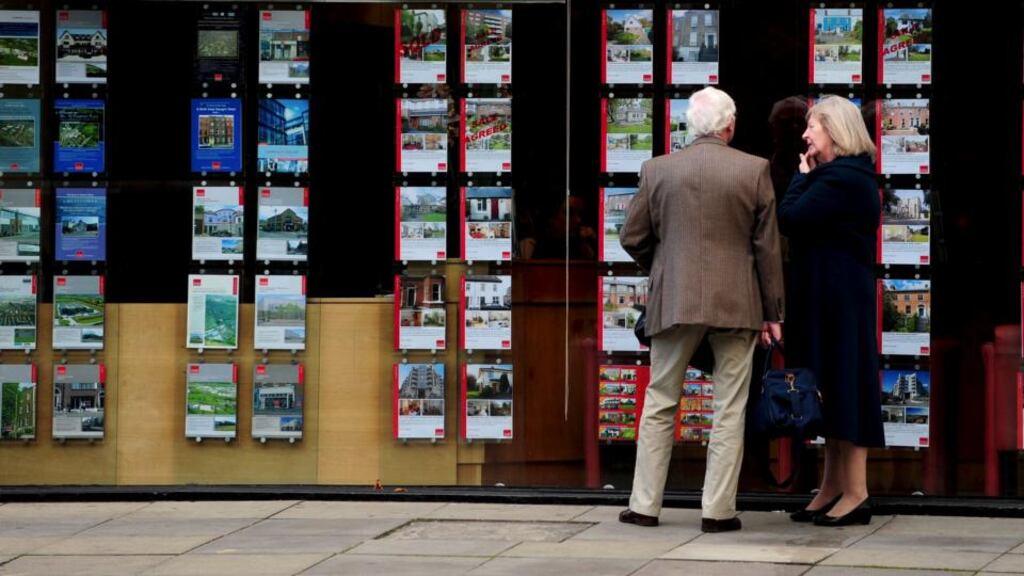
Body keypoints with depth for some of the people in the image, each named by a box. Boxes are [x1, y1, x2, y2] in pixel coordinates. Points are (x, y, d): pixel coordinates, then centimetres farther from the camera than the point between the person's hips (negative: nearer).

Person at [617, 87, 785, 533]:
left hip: (674, 302, 1)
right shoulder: (754, 170, -3)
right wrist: (772, 311, 5)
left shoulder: (657, 169, 1)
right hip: (737, 304, -1)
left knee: (659, 404, 11)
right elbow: (768, 246, -1)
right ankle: (718, 510, 3)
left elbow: (632, 237, 6)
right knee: (729, 410, 5)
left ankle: (644, 505, 11)